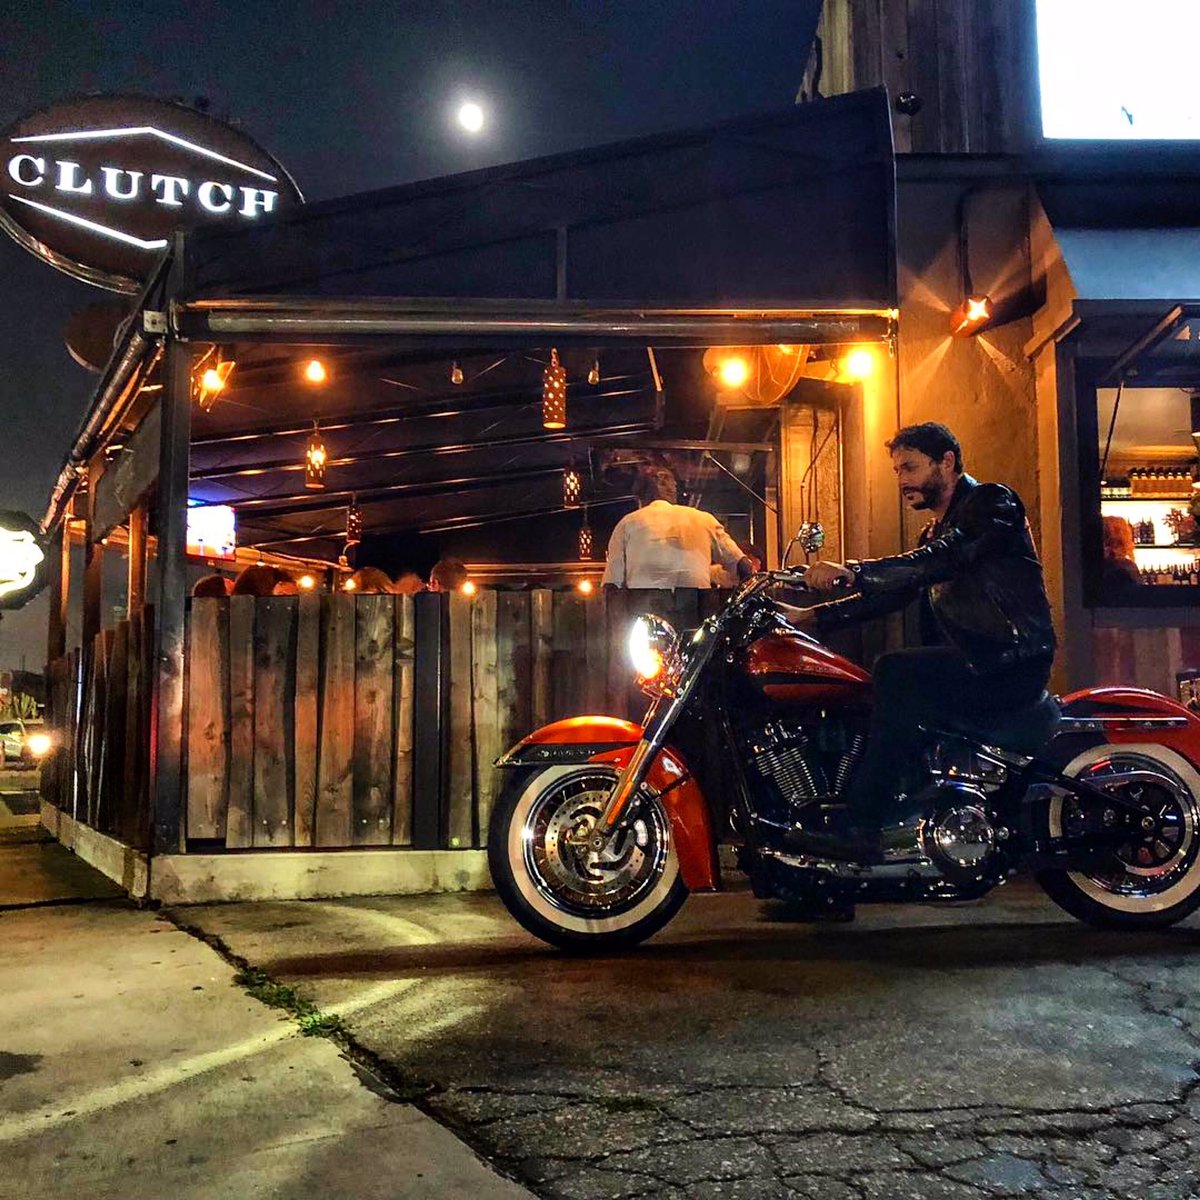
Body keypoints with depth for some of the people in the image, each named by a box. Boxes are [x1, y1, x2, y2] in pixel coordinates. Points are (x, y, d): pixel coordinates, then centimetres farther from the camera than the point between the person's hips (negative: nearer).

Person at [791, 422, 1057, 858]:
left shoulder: (992, 501, -5)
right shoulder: (936, 533, 23)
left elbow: (943, 560, -23)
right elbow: (891, 593, 19)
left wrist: (851, 572, -32)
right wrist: (812, 616, 8)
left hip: (1013, 664, -9)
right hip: (976, 663, 10)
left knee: (896, 672, -28)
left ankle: (865, 827, -30)